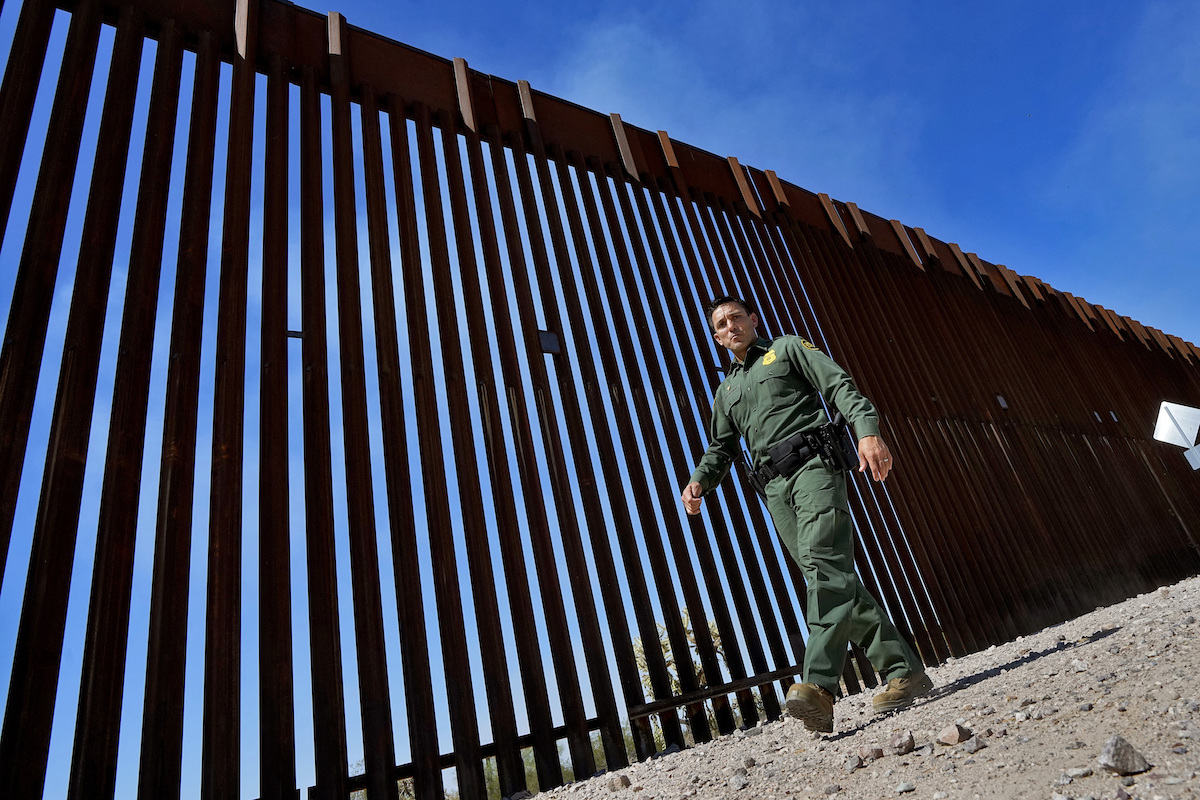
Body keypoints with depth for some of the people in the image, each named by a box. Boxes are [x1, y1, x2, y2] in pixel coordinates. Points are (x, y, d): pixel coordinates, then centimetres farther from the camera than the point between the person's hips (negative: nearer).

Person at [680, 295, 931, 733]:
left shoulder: (788, 348, 14)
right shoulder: (726, 389, 28)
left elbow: (841, 386, 1)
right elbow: (721, 448, 26)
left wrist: (867, 430, -17)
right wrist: (699, 480, 4)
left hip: (812, 464, -5)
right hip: (775, 488, 6)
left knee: (824, 564, -22)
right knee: (833, 578, 2)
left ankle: (819, 687, -31)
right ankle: (904, 669, 9)